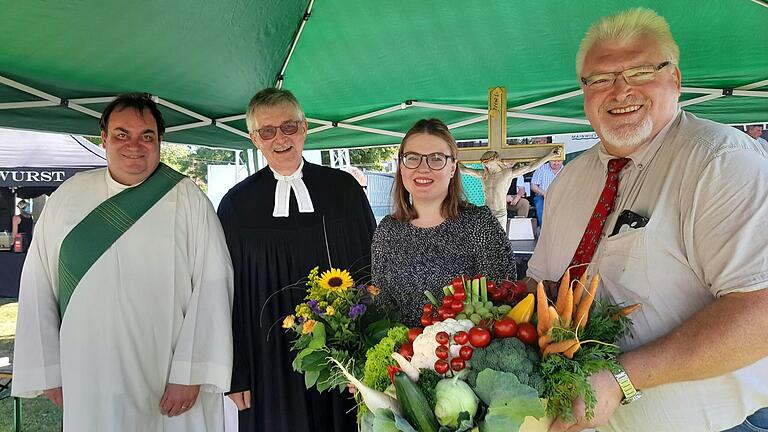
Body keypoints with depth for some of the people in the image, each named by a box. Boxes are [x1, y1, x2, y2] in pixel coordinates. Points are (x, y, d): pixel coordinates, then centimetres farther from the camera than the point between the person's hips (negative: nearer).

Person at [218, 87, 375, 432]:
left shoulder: (344, 188, -1)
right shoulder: (236, 204, 0)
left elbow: (371, 267, 2)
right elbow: (229, 292, 2)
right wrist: (236, 375, 0)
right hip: (271, 361, 0)